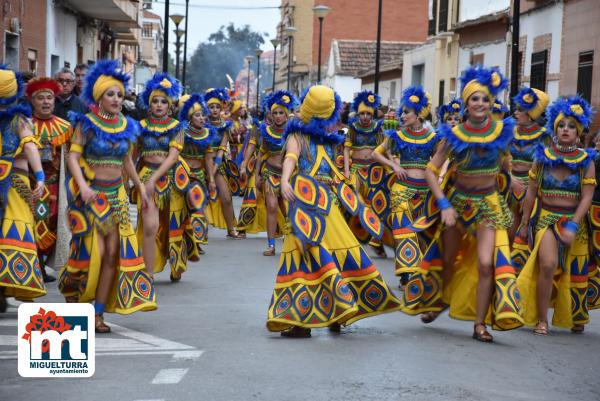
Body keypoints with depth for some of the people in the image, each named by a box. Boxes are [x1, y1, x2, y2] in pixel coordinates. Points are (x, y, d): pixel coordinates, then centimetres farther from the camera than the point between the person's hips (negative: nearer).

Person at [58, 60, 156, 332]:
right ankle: (69, 286, 20)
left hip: (116, 194, 4)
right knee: (95, 251, -10)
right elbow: (73, 156, -12)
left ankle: (98, 314, 1)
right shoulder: (86, 123, -6)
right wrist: (82, 185, -26)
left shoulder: (127, 127, 9)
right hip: (90, 194, -4)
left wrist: (140, 186, 23)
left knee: (114, 252, -5)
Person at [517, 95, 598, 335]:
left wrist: (573, 226, -19)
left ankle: (576, 318, 32)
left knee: (576, 273, 8)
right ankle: (541, 320, -9)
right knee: (548, 264, -21)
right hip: (546, 218, -1)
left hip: (574, 220, 1)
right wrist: (524, 223, 6)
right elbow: (531, 193, 5)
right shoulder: (542, 157, 0)